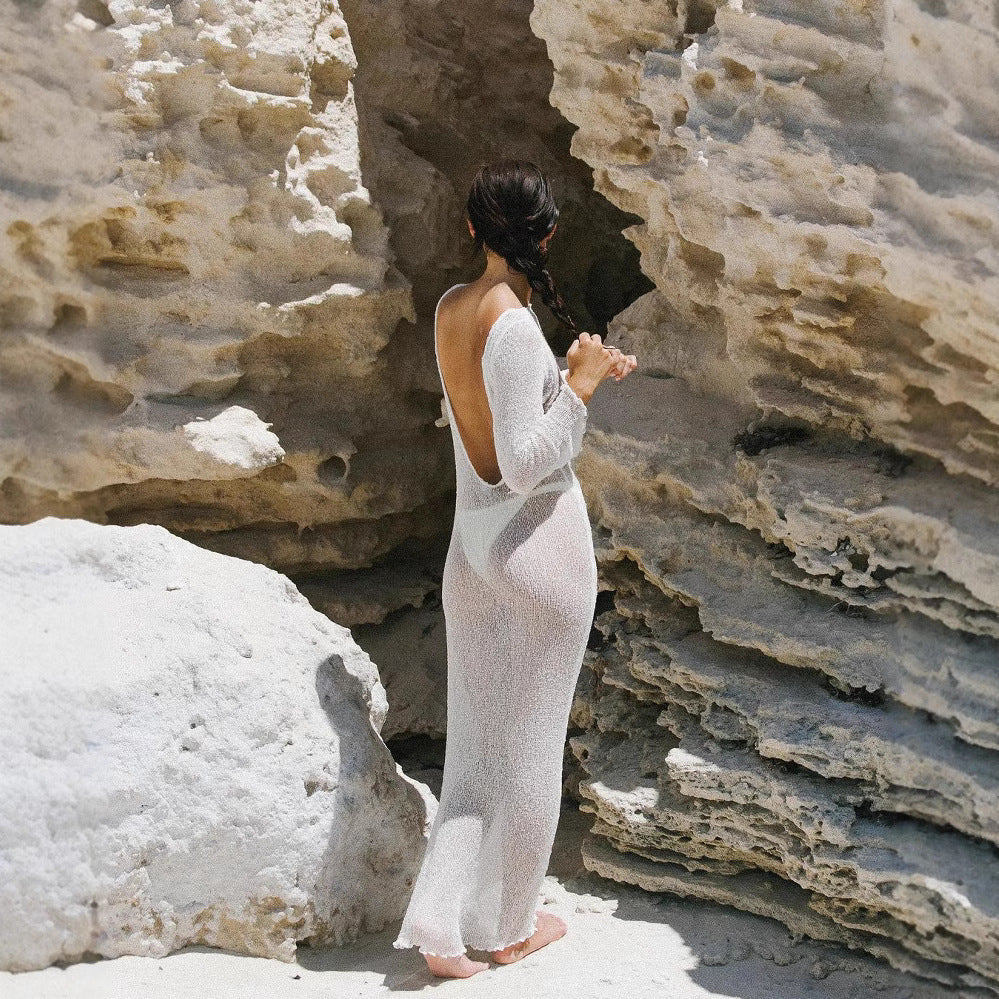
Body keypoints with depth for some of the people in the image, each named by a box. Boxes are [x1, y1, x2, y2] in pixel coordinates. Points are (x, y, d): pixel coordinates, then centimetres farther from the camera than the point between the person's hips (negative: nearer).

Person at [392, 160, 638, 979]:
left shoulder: (450, 308, 3)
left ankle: (441, 926, 10)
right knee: (530, 744, 9)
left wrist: (573, 374, 16)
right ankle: (511, 927, 25)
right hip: (541, 546, -7)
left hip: (472, 545, 7)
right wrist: (580, 388, -13)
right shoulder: (516, 327, -20)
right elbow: (525, 465, -21)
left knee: (476, 741, 14)